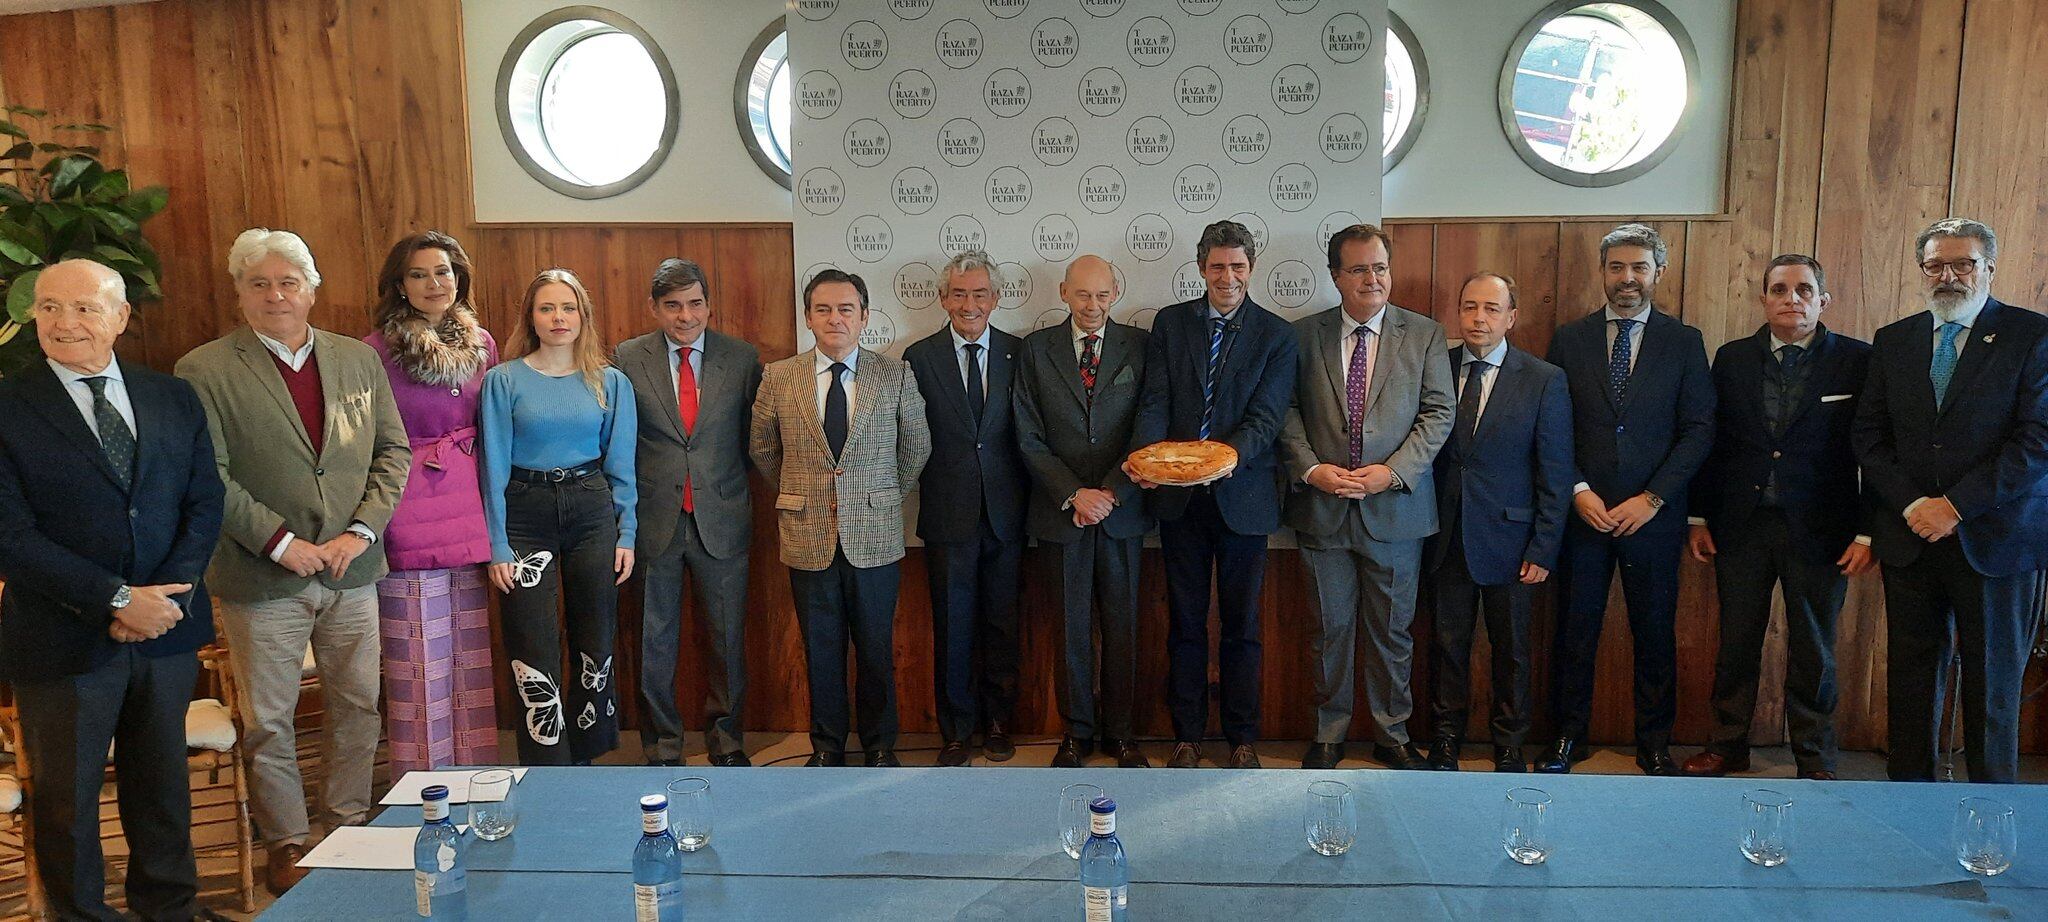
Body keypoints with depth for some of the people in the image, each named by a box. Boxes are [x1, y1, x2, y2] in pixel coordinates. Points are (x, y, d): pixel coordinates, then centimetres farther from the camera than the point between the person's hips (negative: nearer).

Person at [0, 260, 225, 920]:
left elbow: (204, 503, 3)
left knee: (162, 785, 18)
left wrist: (168, 595, -11)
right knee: (65, 797, 12)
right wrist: (117, 600, -18)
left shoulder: (174, 399, 5)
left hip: (167, 628, 3)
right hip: (63, 640, -3)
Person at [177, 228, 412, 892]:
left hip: (351, 569, 4)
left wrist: (362, 531, -6)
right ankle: (286, 844, 24)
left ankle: (350, 829, 29)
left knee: (357, 708, 12)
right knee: (269, 720, 8)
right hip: (261, 578, -3)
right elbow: (210, 479, -11)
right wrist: (282, 543, -15)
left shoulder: (359, 360, 6)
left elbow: (393, 452, 6)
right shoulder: (204, 372, -6)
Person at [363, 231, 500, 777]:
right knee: (417, 655, 1)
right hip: (407, 520, -4)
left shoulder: (480, 343, 9)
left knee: (470, 650, 10)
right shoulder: (376, 351, -5)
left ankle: (475, 772, 21)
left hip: (469, 511, 4)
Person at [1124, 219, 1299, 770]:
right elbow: (1155, 401, -1)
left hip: (1242, 495, -1)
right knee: (1185, 622, 10)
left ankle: (1242, 738, 21)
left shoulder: (1277, 336, 0)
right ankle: (1186, 736, 21)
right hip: (1179, 497, 2)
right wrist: (1145, 455, -21)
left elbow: (1266, 418, -9)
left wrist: (1229, 454, -28)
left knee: (1241, 623, 8)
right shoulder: (1170, 323, 5)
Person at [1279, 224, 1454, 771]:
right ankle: (1329, 734, 24)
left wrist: (1393, 471, -13)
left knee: (1392, 631, 10)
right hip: (1323, 505, 0)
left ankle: (1392, 734, 25)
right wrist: (1311, 469, -12)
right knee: (1331, 629, 10)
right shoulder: (1303, 335, 4)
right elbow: (1287, 411, 2)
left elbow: (1439, 412, -2)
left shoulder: (1424, 335, 3)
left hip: (1395, 506, 0)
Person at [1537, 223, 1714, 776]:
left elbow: (1699, 429, -1)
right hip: (1583, 511, 0)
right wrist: (1579, 492, -9)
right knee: (1576, 629, 6)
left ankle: (1654, 745, 20)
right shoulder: (1570, 339, 6)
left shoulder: (1684, 342, 4)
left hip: (1653, 516, 0)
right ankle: (1568, 737, 18)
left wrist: (1652, 498, -10)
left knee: (1655, 633, 7)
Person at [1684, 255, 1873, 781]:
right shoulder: (1733, 359, 5)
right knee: (1736, 643, 11)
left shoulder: (1857, 361, -3)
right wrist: (1699, 518, 4)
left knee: (1813, 650, 9)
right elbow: (1711, 441, 7)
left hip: (1819, 530, -2)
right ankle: (1728, 745, 24)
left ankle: (1814, 759, 23)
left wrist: (1868, 533, -8)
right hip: (1741, 525, 2)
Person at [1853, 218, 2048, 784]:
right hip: (1910, 539, 3)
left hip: (1994, 539, -3)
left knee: (1992, 682, 6)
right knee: (1912, 674, 8)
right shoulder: (1893, 341, 10)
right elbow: (1869, 438, 7)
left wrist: (1957, 505, -14)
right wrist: (1909, 504, -7)